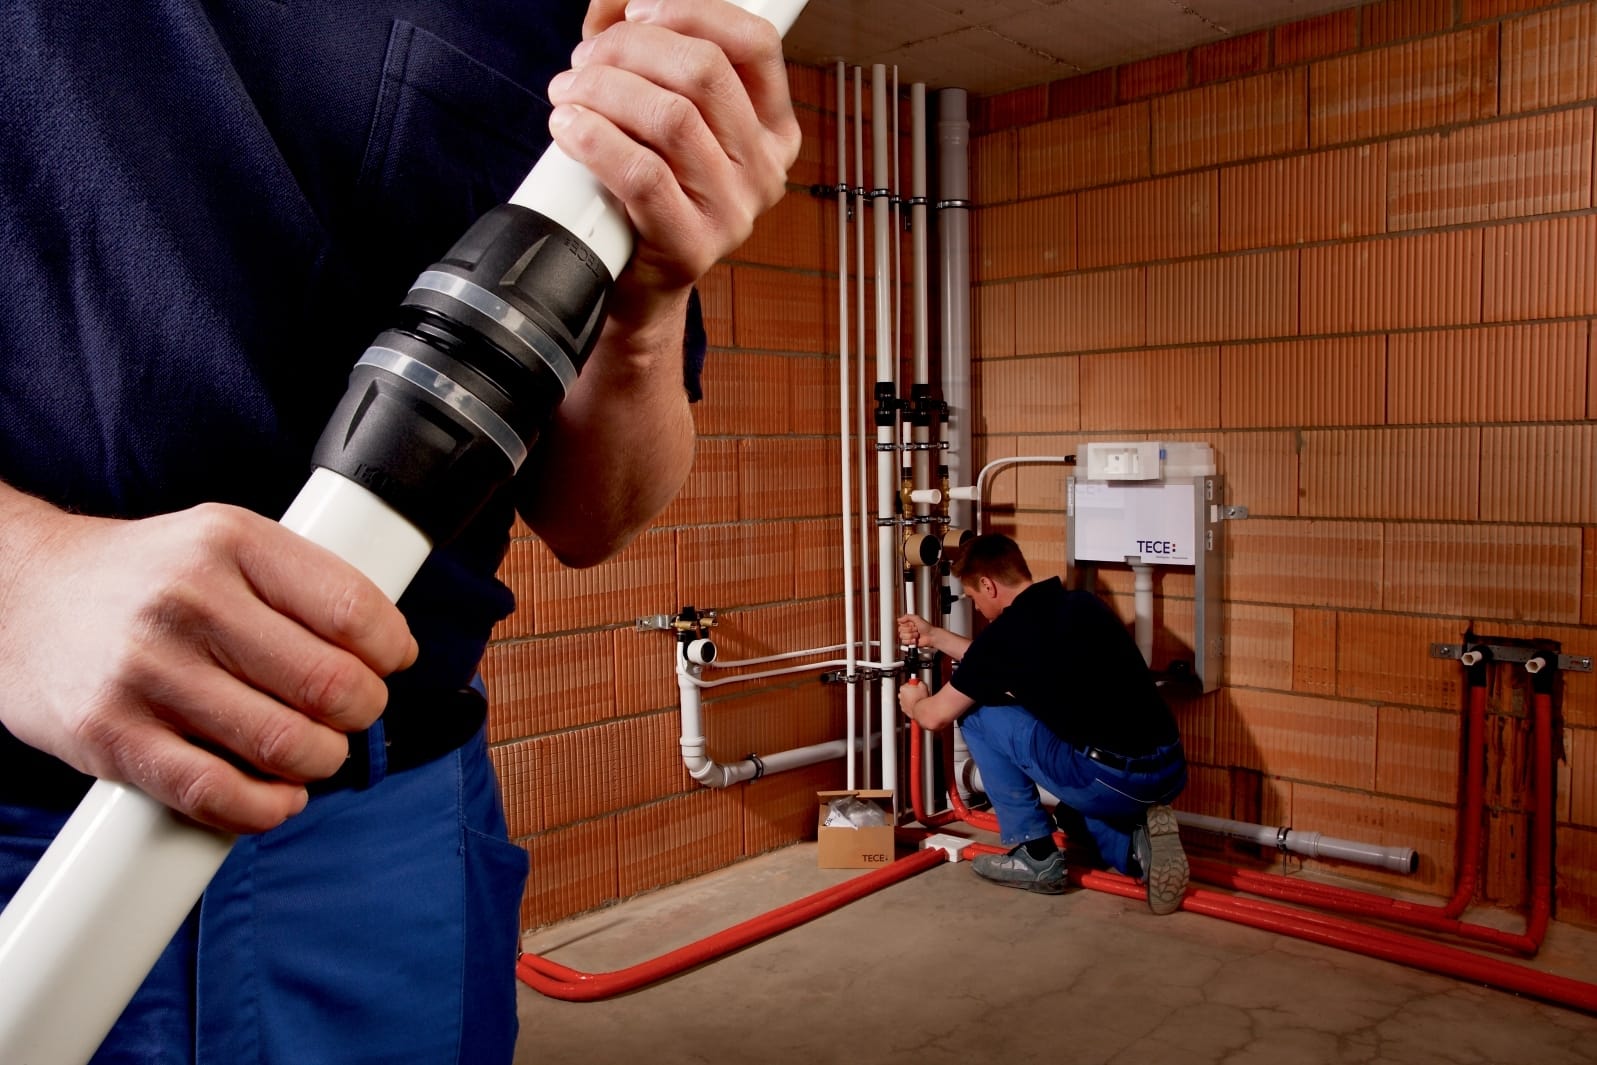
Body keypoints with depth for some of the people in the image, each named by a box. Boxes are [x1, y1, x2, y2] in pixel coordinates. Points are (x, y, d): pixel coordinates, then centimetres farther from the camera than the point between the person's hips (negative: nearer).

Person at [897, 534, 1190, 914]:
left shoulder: (1008, 630, -7)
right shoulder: (1081, 603, 14)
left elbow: (935, 716, 5)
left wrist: (913, 703, 28)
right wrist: (934, 636, 38)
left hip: (1112, 779, -8)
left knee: (978, 713, 7)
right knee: (1072, 812, 39)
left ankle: (1035, 855, 11)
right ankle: (1138, 843, 7)